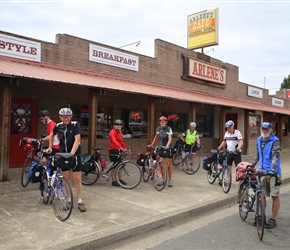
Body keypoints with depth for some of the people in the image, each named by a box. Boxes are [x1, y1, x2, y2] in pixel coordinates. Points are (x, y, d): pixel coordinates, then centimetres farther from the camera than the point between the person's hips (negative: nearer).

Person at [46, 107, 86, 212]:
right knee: (67, 178, 8)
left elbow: (77, 140, -22)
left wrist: (71, 153, -30)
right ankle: (69, 200, 20)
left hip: (75, 154, -3)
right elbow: (51, 135, 19)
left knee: (77, 179, -2)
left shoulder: (75, 125, -13)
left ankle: (80, 202, 7)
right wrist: (50, 147, 14)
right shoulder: (58, 126, -2)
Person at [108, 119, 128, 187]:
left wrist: (125, 148, 5)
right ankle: (114, 181, 6)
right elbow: (114, 141, -29)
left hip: (118, 150, 8)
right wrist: (121, 148, -41)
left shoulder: (120, 132, 14)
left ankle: (120, 179, 21)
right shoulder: (112, 132, -14)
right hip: (113, 150, -8)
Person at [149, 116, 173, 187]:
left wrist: (167, 146, -40)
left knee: (169, 165, 1)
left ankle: (170, 180, 12)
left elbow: (170, 139, -25)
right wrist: (152, 144, 16)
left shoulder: (169, 129, -14)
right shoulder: (158, 129, 0)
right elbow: (156, 136, 17)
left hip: (168, 148, -4)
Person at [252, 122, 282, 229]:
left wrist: (271, 170, -30)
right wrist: (252, 165, 21)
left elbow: (275, 157, -20)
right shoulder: (259, 140, 9)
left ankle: (272, 220, 14)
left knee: (275, 196, 3)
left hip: (273, 173, -5)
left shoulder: (275, 141, -10)